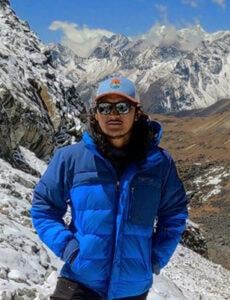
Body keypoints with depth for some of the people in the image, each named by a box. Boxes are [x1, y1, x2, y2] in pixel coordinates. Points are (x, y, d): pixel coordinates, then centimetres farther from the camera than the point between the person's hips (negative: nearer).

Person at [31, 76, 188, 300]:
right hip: (79, 282, -2)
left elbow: (174, 214, 10)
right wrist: (65, 245, -10)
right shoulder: (70, 158, -9)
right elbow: (43, 208, 2)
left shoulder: (159, 163, -3)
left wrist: (158, 256, 1)